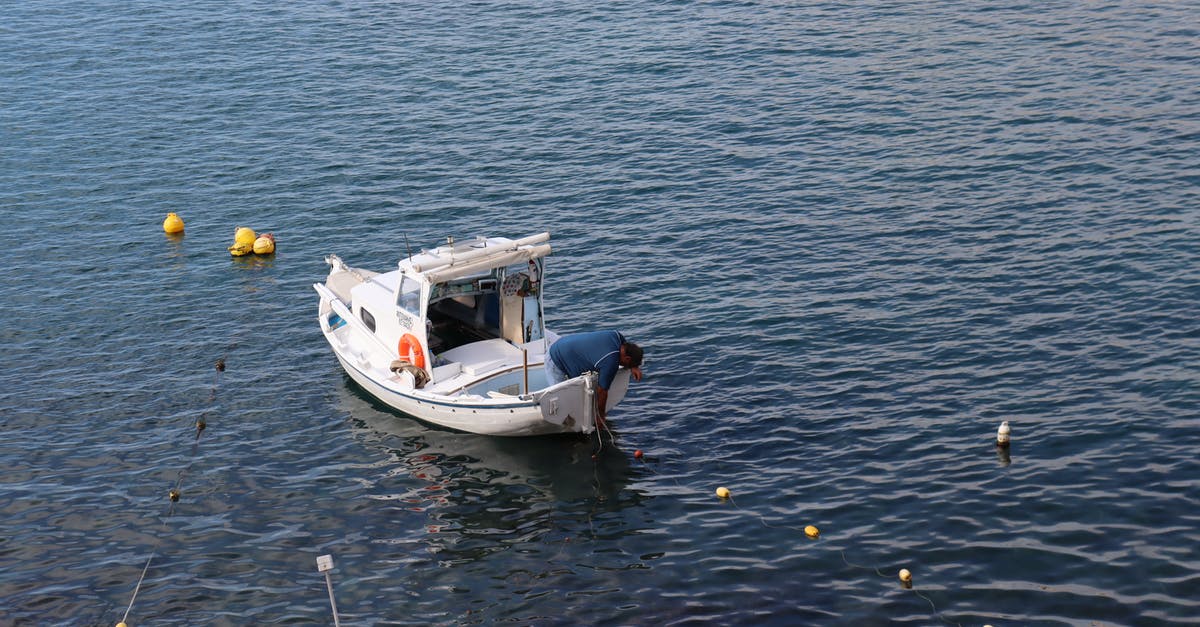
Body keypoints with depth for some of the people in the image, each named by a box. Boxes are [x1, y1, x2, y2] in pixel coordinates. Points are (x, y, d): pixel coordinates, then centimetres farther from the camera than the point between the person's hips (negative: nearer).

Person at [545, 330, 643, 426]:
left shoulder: (617, 336, -9)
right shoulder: (611, 364, -28)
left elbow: (630, 346, 18)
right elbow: (602, 391, -16)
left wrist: (634, 367, 3)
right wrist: (600, 416, -1)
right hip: (557, 363, -9)